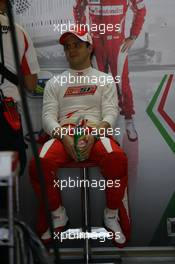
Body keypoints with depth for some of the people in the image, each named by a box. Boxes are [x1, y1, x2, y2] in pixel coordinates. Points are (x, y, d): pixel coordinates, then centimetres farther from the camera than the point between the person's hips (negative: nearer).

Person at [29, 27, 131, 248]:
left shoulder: (104, 80, 18)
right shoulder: (54, 83, 21)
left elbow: (110, 113, 5)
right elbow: (48, 115, 8)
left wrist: (94, 134, -18)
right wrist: (63, 137, -15)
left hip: (96, 132, -1)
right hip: (63, 133, 1)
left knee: (117, 159, -37)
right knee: (39, 163, -32)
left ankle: (112, 215, -11)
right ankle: (58, 215, -6)